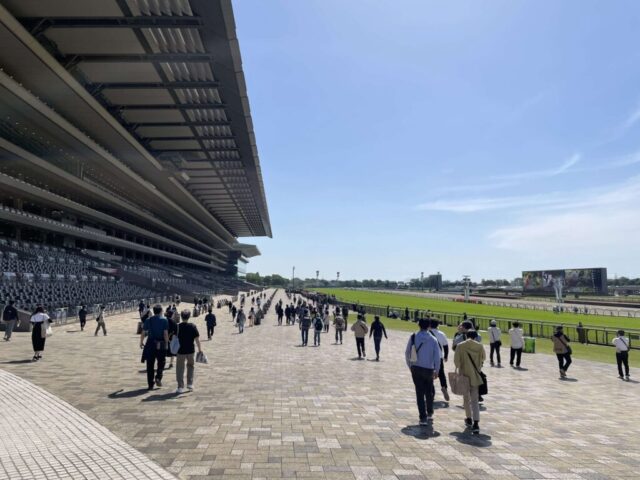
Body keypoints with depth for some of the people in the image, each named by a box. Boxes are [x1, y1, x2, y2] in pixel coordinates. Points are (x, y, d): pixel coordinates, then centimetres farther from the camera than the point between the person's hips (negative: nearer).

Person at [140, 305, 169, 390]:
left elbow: (143, 332, 3)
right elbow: (166, 333, -9)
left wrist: (141, 342, 14)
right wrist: (166, 343, -2)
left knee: (150, 365, 9)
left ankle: (150, 384, 12)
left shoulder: (148, 320, 3)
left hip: (150, 344, 2)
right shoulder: (164, 320, -3)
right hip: (161, 344, -2)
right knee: (161, 363, 17)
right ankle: (158, 377, -3)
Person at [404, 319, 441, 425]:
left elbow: (407, 352, 0)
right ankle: (430, 413, 34)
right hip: (429, 369, 1)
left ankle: (423, 417, -1)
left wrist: (410, 366, 12)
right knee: (429, 392, 20)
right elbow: (437, 356, -5)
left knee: (419, 393, 3)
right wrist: (436, 370, 5)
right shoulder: (433, 339, -5)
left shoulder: (413, 337, -4)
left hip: (416, 368, -1)